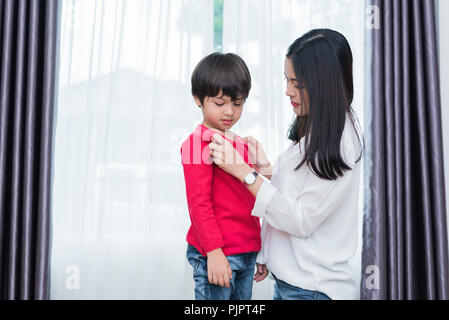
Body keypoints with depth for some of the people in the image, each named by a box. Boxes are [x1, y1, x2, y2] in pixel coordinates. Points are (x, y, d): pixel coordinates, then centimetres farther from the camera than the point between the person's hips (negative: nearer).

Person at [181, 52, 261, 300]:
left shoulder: (241, 145, 14)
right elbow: (198, 203, -14)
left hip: (247, 254, 8)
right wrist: (214, 252, -18)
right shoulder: (198, 143, -9)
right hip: (216, 255, -7)